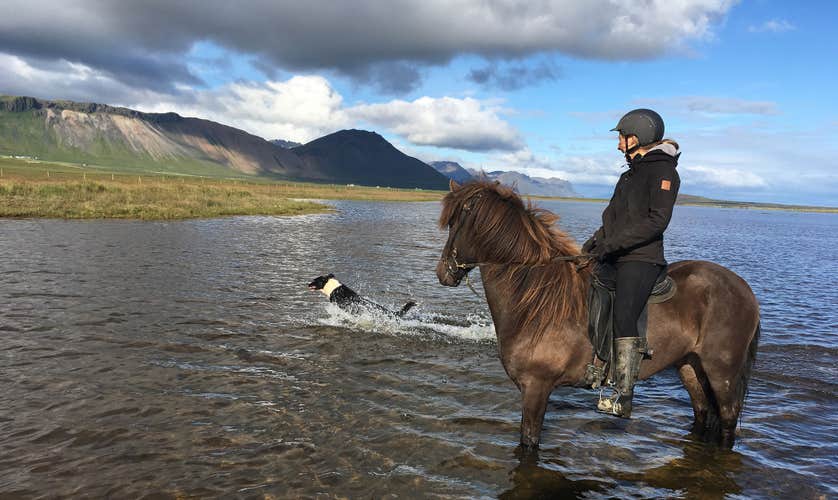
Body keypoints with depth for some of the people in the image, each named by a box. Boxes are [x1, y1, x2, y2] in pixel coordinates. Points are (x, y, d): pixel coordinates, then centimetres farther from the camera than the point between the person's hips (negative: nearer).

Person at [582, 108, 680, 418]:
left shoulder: (662, 171, -6)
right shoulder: (631, 173, 22)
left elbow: (657, 220, -18)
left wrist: (612, 242, -22)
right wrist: (596, 241, 9)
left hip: (641, 258, -10)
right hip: (615, 258, 10)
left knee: (623, 319, -23)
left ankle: (624, 397, -23)